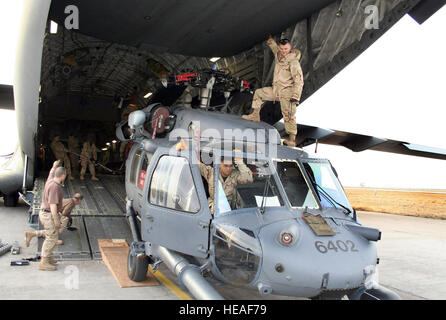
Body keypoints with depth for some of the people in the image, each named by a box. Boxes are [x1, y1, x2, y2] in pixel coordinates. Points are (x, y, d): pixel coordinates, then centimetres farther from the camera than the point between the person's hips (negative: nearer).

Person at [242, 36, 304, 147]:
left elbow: (299, 80, -19)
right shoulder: (279, 54, 10)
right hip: (276, 89, 8)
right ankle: (255, 115, 25)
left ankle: (292, 139, -15)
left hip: (287, 91, -8)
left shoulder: (293, 61, -13)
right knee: (258, 93, 18)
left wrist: (296, 96, -27)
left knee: (288, 115, -14)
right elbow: (273, 45, 36)